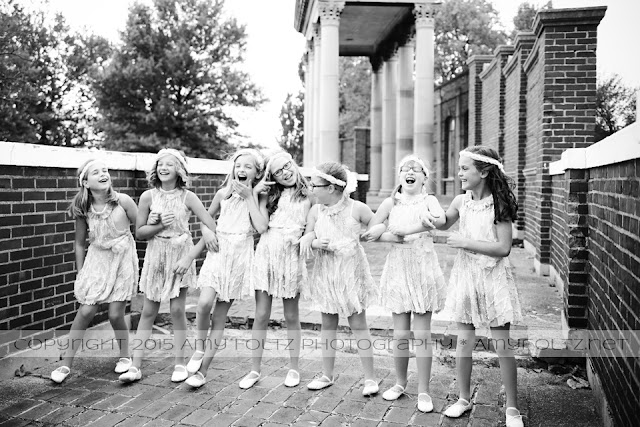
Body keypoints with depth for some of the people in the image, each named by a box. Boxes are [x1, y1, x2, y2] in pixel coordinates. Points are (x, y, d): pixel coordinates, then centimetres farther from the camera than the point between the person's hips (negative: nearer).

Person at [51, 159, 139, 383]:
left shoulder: (123, 201, -13)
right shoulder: (83, 209, -6)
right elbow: (80, 243, 5)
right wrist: (80, 273, 7)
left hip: (123, 258, -2)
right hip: (97, 259, 2)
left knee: (115, 314, -2)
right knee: (86, 311, -3)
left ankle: (124, 355, 24)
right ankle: (66, 363, 12)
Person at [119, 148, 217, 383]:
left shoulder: (187, 197, -4)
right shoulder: (148, 196, -1)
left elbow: (211, 226, -7)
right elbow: (139, 232, -1)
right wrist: (160, 225, -15)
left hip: (181, 255, -1)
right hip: (155, 256, 1)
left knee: (177, 310, 0)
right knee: (148, 311, 4)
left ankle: (180, 363, 14)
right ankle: (135, 366, 10)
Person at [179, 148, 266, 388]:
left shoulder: (258, 196, 1)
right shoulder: (223, 194, 6)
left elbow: (261, 228, -14)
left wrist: (249, 197, -12)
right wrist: (208, 232, 1)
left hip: (240, 257, -1)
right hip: (218, 252, 1)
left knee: (221, 314, 3)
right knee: (204, 303, -22)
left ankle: (202, 370, 13)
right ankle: (199, 348, 7)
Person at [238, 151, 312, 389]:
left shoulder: (307, 197, 4)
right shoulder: (271, 195, 10)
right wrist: (254, 193, -3)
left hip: (290, 256, -2)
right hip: (266, 254, 2)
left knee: (291, 316, 8)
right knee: (261, 316, 3)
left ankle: (294, 368, 22)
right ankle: (255, 370, 15)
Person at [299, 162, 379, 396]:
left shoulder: (357, 209, -11)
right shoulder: (315, 211, -1)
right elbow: (308, 237, 5)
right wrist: (311, 240, -17)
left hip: (351, 271, -3)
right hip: (325, 272, 4)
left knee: (358, 324, 2)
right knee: (328, 324, 12)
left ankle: (370, 377, 14)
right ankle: (327, 374, 26)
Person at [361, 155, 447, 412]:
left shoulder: (429, 200, -1)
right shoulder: (391, 203, 4)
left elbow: (440, 219, -23)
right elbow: (369, 233, 2)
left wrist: (404, 230, -34)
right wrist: (392, 235, -16)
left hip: (423, 269, -2)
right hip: (397, 268, 2)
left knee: (422, 333, 1)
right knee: (400, 333, 9)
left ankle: (423, 391, 14)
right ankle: (400, 383, 28)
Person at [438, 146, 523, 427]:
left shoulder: (499, 204, -11)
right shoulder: (461, 202, 1)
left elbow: (503, 248, -16)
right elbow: (441, 224, 17)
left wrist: (466, 242, -19)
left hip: (493, 278, -4)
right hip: (465, 275, 4)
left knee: (502, 344, 4)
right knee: (464, 340, 10)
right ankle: (464, 398, 26)